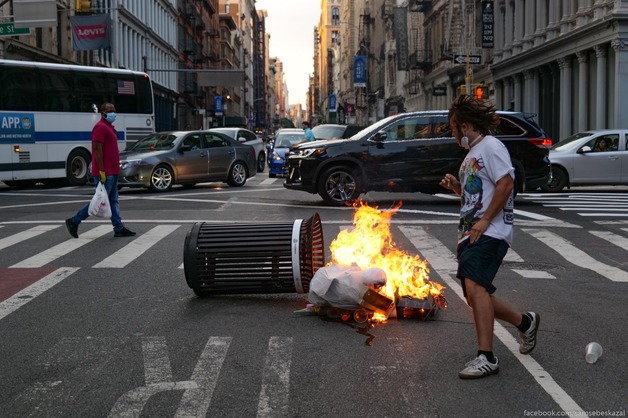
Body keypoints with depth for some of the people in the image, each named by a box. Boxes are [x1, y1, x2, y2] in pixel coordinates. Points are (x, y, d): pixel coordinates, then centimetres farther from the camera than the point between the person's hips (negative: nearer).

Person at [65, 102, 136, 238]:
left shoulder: (109, 127, 18)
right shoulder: (100, 127, -13)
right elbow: (97, 149, -19)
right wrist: (102, 171, -22)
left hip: (112, 172, 10)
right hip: (105, 173, -10)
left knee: (113, 201, 9)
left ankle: (119, 228, 11)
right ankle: (74, 221, 4)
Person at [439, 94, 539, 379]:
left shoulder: (490, 146, -6)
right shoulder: (471, 154, 24)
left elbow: (505, 183, -18)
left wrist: (485, 220, -21)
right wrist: (456, 186, 11)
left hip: (490, 233, -10)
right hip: (470, 235, 10)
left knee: (474, 285, -26)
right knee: (476, 296, 11)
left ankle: (486, 358, -26)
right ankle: (525, 323, 32)